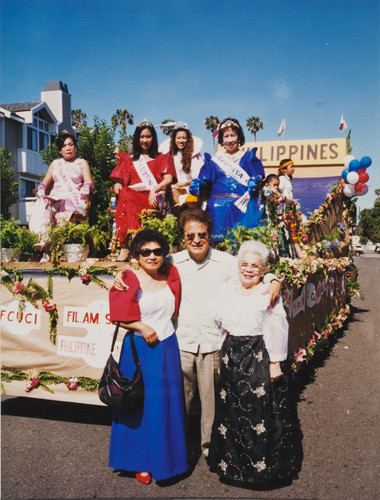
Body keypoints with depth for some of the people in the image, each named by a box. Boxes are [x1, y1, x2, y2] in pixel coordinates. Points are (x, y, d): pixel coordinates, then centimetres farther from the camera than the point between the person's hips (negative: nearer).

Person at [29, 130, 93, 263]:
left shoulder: (81, 163, 18)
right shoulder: (55, 164, 29)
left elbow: (89, 183, 4)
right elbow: (45, 182, 24)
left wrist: (82, 193, -17)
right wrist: (41, 191, 1)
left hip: (73, 199, -3)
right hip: (55, 198, 3)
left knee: (65, 208, -39)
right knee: (42, 207, -32)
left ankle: (48, 242, -43)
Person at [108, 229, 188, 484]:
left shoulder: (171, 276, 4)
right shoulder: (130, 280, -9)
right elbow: (119, 315, -8)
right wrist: (142, 327, -17)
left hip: (168, 347, 4)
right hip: (139, 348, -4)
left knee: (168, 404, 12)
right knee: (141, 403, 6)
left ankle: (166, 455, 31)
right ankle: (142, 461, 24)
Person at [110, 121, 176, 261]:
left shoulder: (161, 158, 23)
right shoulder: (130, 159, 29)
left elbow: (168, 178, 5)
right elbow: (119, 181, 19)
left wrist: (154, 190, -13)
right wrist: (117, 186, -7)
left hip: (153, 198, -2)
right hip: (132, 195, 2)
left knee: (126, 195, -36)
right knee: (125, 193, -37)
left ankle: (125, 246, -43)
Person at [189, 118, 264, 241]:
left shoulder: (248, 157, 16)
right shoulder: (214, 160, 18)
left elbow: (259, 176, 5)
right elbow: (206, 184, 11)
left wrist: (255, 181, -17)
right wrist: (197, 185, -10)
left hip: (243, 208, -1)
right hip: (218, 208, 1)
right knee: (219, 240, -12)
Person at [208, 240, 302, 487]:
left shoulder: (268, 294, -12)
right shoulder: (229, 290, 5)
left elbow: (277, 332, -11)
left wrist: (275, 363, -11)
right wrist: (223, 356, 14)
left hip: (260, 359, -5)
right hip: (232, 359, 6)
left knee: (259, 414, 2)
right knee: (231, 409, 14)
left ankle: (262, 466, 21)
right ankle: (232, 462, 33)